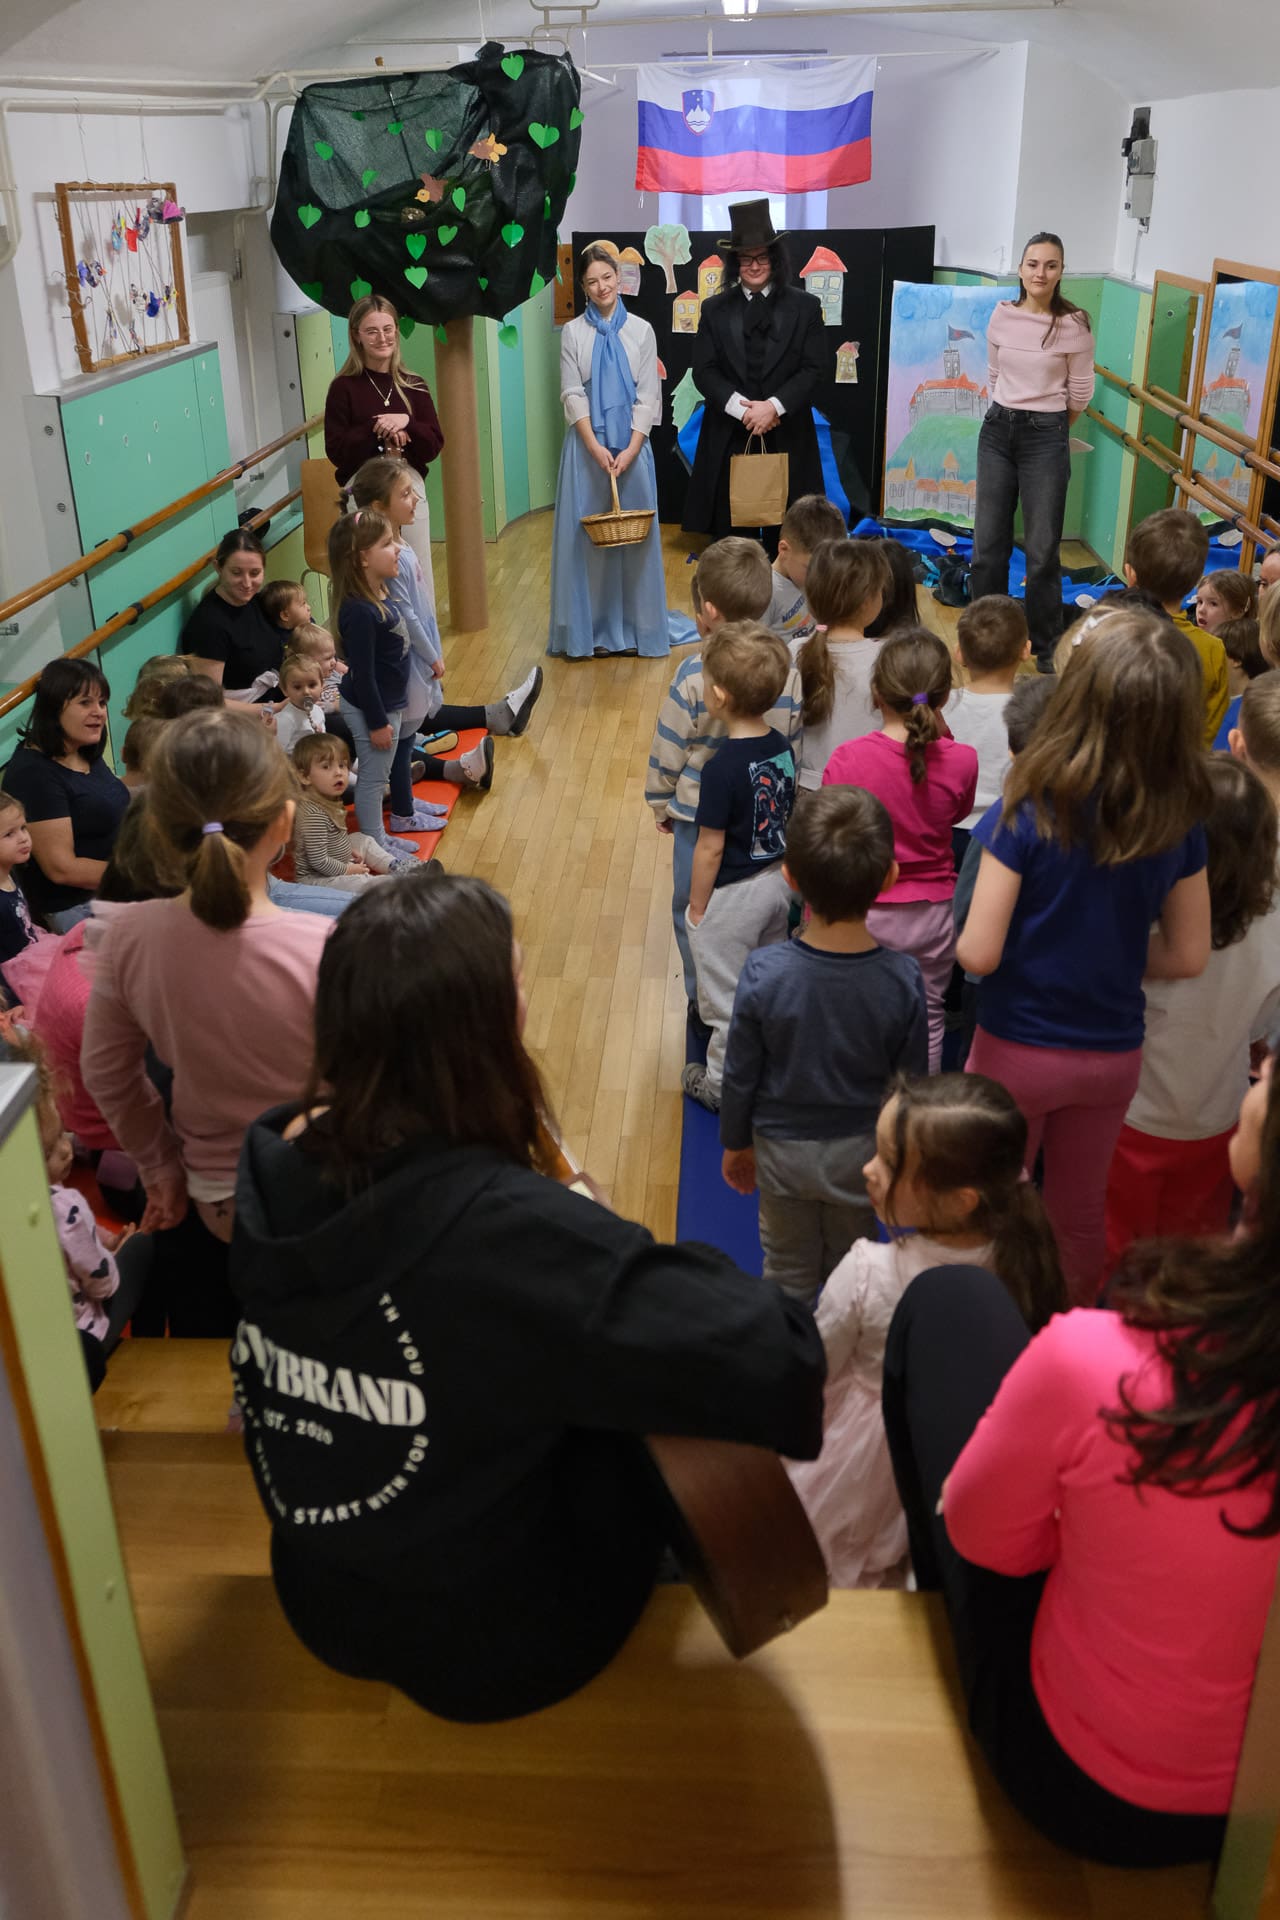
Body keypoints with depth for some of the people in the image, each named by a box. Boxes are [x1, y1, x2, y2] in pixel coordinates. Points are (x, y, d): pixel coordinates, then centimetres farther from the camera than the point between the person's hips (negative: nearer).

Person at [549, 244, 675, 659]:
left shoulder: (641, 330, 4)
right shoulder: (573, 332, 3)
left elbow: (648, 396, 0)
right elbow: (572, 395, -2)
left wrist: (630, 449, -11)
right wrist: (595, 447, -13)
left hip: (632, 444, 1)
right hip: (586, 445, 0)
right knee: (585, 535, 0)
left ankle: (637, 629, 10)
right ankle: (587, 632, 6)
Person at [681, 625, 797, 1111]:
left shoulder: (722, 768, -27)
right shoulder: (783, 748, -6)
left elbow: (710, 848, -21)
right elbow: (787, 820, 6)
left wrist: (697, 906, -8)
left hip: (732, 897, -7)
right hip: (777, 883, 7)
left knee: (724, 999, 11)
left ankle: (722, 1084, 26)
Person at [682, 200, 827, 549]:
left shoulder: (805, 307, 5)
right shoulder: (715, 309, 9)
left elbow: (816, 368, -2)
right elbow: (704, 371, 2)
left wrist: (773, 406, -15)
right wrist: (742, 408, -13)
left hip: (787, 437, -1)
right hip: (729, 438, 1)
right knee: (728, 534, 3)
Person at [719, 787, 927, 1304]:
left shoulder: (764, 974, -26)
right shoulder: (903, 980, -23)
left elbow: (740, 1075, -13)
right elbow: (912, 1082, -10)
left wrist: (735, 1143, 5)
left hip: (782, 1149, 0)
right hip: (861, 1152, 1)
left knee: (788, 1274, 22)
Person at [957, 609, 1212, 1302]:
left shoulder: (1026, 816, -23)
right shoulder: (1178, 825, -11)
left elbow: (979, 954, -22)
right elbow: (1187, 956, -4)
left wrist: (953, 938, 0)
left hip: (1017, 1050, -3)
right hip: (1113, 1055, 3)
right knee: (1080, 1214, 23)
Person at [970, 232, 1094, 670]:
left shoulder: (1074, 325, -9)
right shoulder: (1002, 315, 1)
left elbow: (1079, 394, 0)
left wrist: (1047, 426, 11)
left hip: (1046, 437, -4)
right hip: (997, 431, 4)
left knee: (1042, 549, 0)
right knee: (988, 543, 8)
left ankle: (1047, 646, 13)